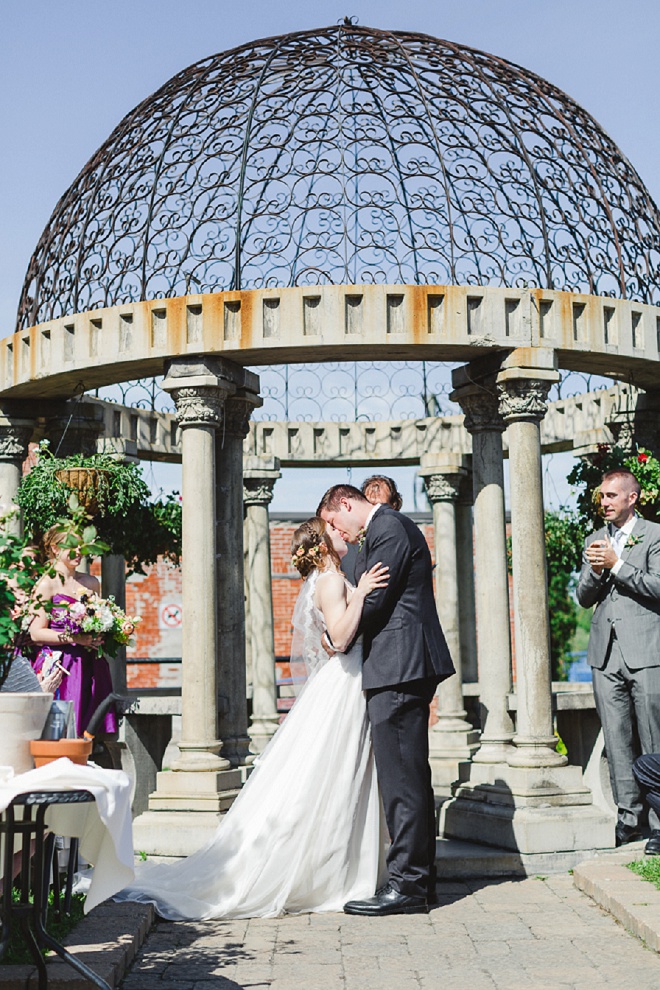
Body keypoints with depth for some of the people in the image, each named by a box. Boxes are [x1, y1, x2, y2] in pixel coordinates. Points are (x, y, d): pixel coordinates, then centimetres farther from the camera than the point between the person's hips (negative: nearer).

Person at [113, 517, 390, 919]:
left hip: (335, 690, 10)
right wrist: (359, 595, -28)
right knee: (323, 791, -5)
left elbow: (298, 649, 22)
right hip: (339, 693, -10)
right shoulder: (331, 582, -13)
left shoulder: (319, 584, 16)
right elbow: (341, 637, -27)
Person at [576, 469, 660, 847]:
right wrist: (595, 571, -5)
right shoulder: (595, 540, 18)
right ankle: (629, 817, 12)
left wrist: (616, 564, -13)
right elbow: (584, 598, 14)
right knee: (618, 743, 6)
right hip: (607, 655, 5)